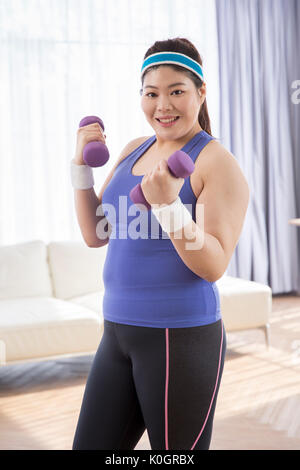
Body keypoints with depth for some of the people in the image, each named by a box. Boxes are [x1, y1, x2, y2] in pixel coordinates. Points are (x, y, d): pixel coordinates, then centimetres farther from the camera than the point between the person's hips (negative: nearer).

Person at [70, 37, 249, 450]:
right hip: (118, 333, 7)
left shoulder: (218, 163, -10)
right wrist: (82, 163, 1)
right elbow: (95, 234, 12)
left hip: (182, 338, -7)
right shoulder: (133, 150, 11)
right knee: (90, 445, 12)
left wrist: (168, 203, -30)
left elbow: (214, 266, -17)